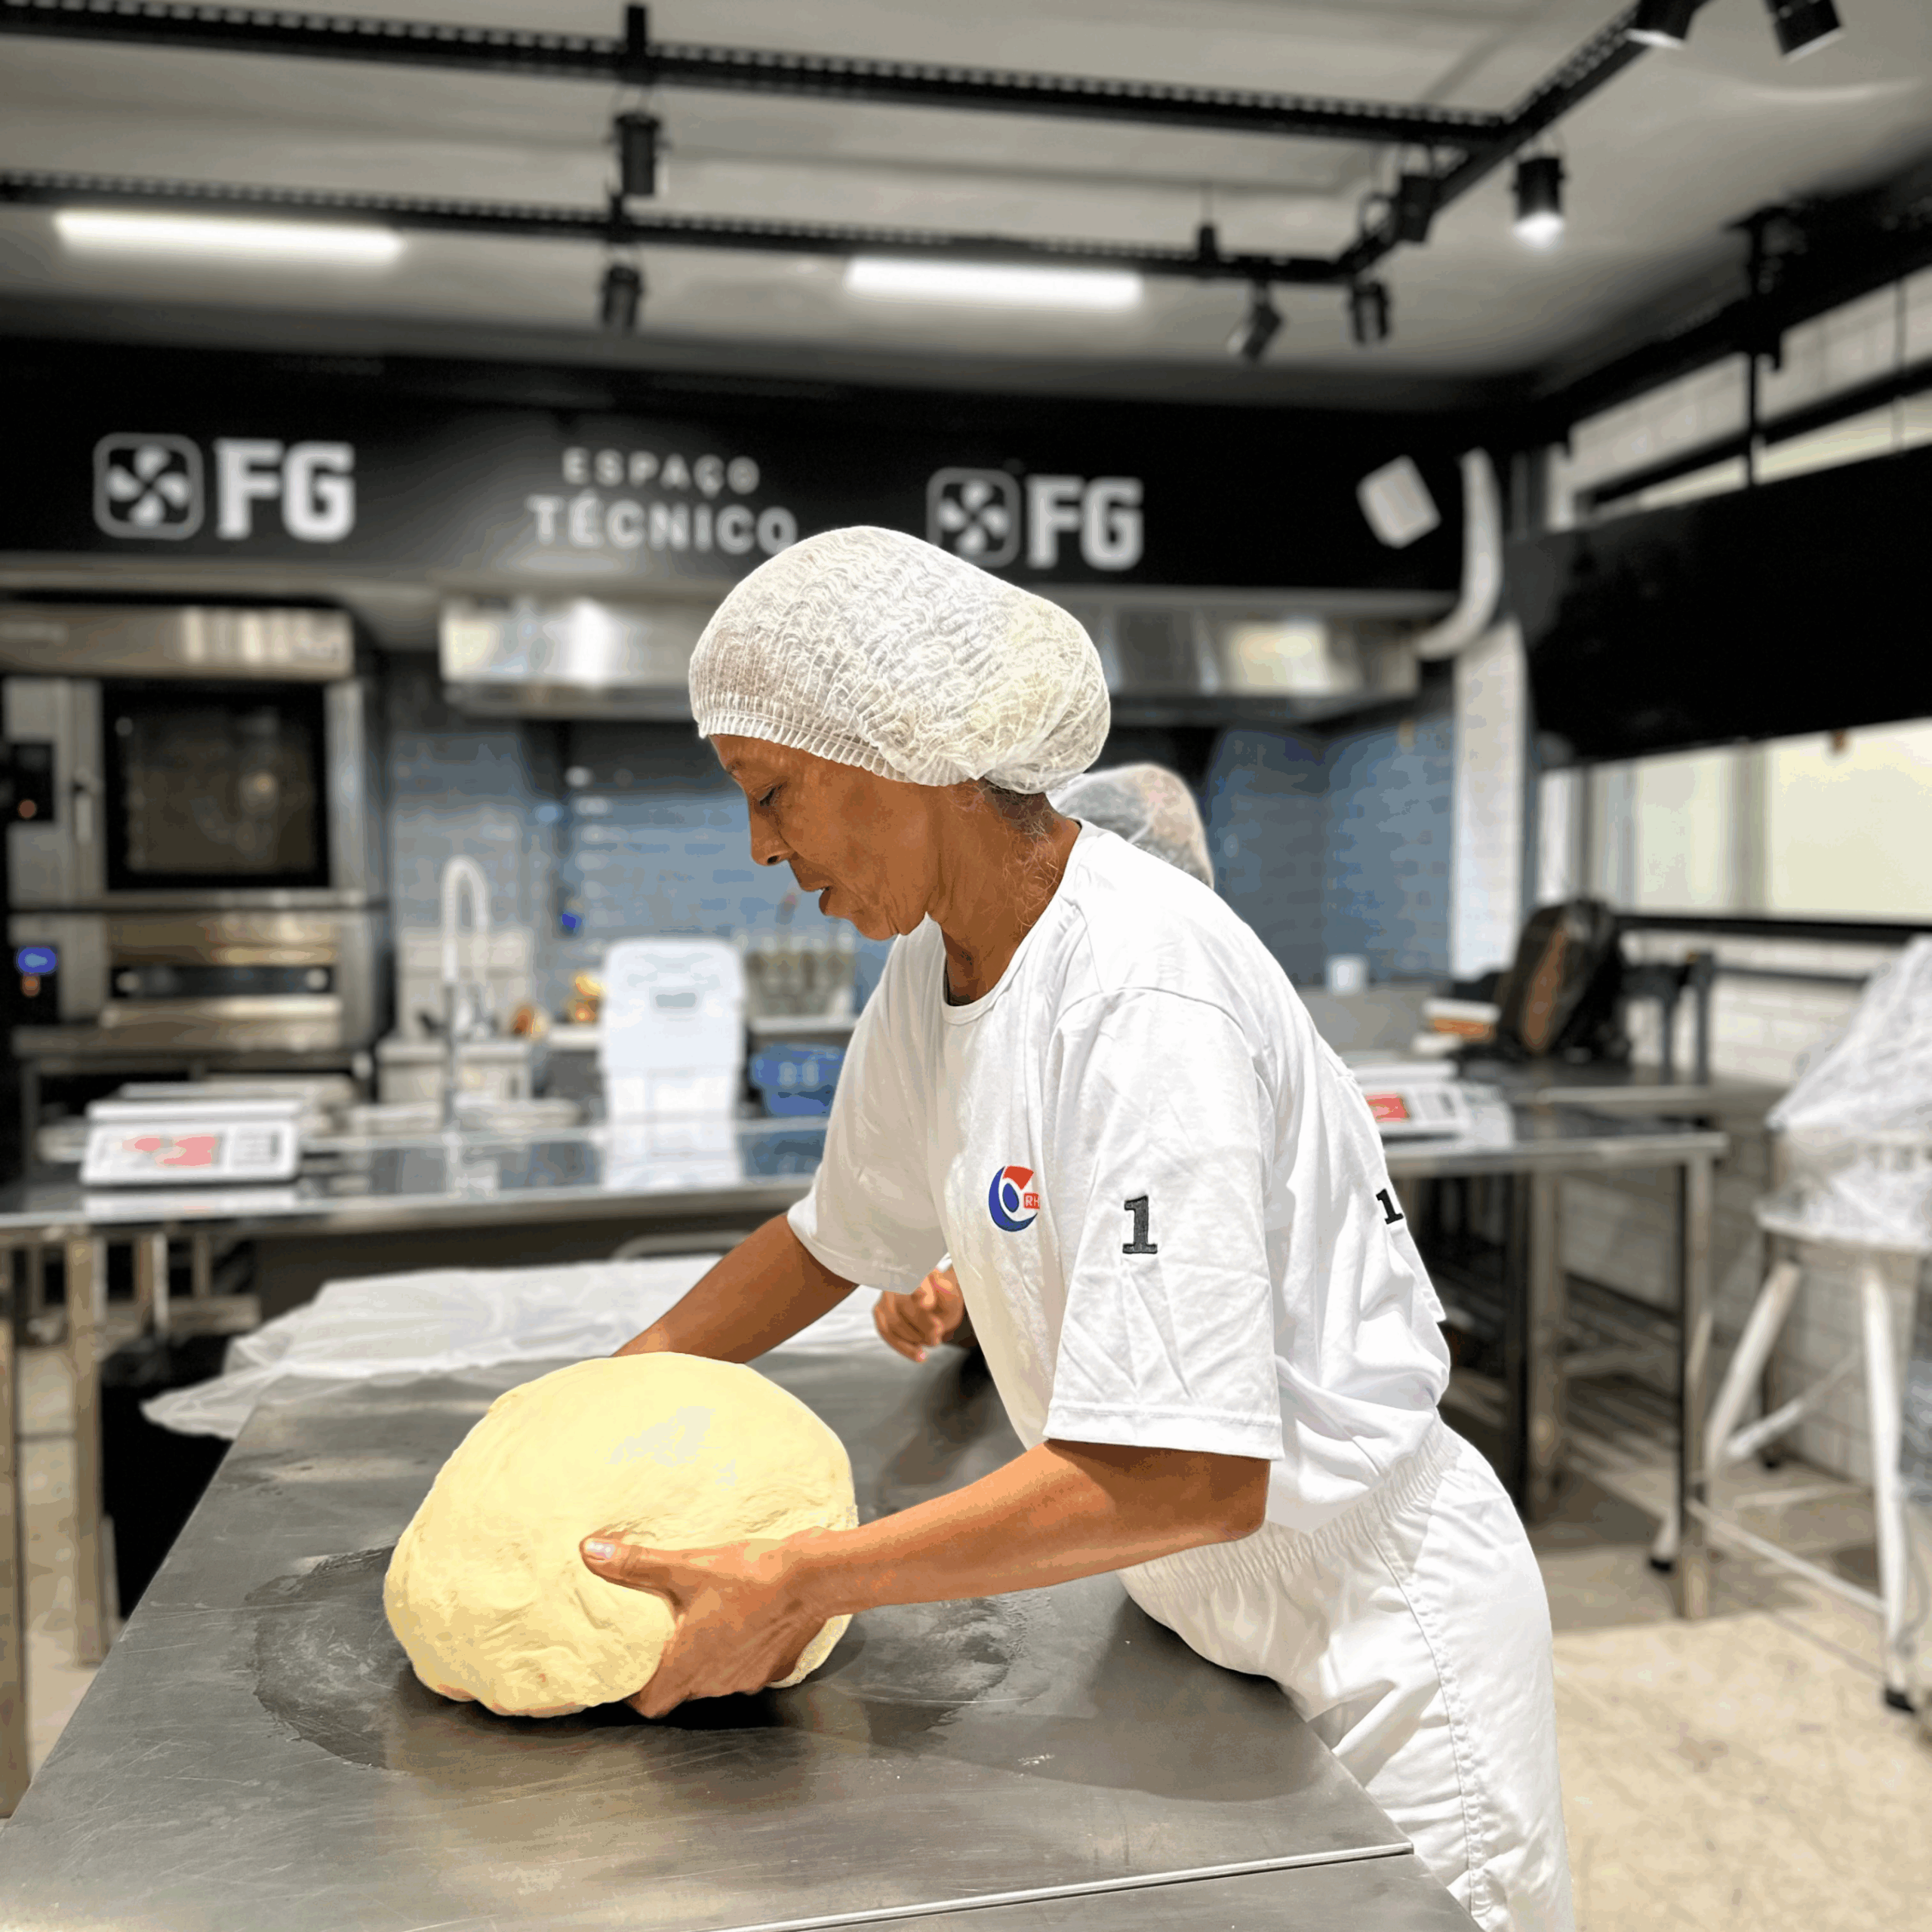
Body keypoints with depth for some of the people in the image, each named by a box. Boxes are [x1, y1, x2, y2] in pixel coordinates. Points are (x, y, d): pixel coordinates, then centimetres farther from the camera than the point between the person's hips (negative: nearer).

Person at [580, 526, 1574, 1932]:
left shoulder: (1145, 999, -31)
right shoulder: (936, 965, -4)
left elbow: (1194, 1471, -34)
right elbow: (836, 1236, 10)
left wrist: (802, 1583, -29)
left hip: (1375, 1649, -7)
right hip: (1194, 1611, 8)